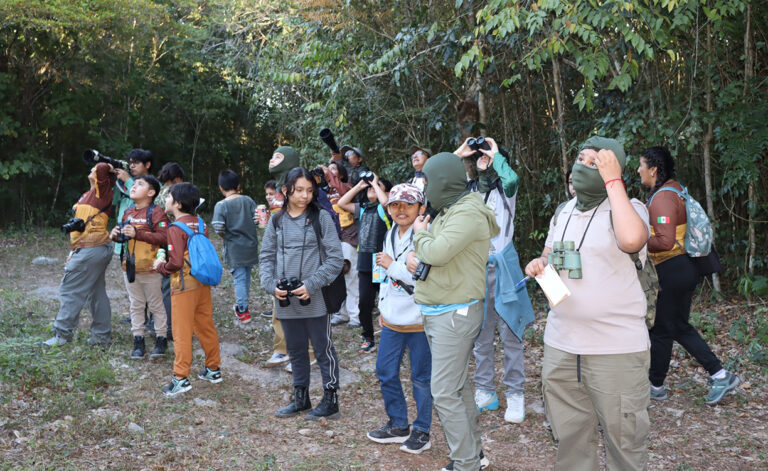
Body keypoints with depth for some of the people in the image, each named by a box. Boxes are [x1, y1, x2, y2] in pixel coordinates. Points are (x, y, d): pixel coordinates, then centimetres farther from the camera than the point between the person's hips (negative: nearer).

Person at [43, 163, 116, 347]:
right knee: (96, 293, 12)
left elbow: (102, 169, -26)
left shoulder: (101, 192, -8)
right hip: (100, 249, 10)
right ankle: (102, 335, 16)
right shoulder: (88, 195, 19)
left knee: (70, 290, -5)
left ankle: (62, 334, 0)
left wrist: (106, 168, -3)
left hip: (91, 249, -10)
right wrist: (75, 251, 19)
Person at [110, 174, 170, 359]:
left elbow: (163, 237, -22)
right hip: (130, 267, 7)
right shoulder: (128, 212, 11)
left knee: (156, 305, 5)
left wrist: (137, 233, -25)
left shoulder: (156, 212, -11)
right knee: (136, 306, 13)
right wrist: (115, 235, 3)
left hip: (150, 269, -7)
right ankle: (138, 340, 21)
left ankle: (161, 339, 15)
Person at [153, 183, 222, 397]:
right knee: (206, 327, 16)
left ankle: (181, 378, 0)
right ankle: (213, 369, 25)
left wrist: (160, 265, -3)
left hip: (184, 285, -7)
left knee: (182, 333, -2)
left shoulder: (176, 229, -16)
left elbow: (175, 263, -21)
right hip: (203, 284, 7)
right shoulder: (201, 224, 6)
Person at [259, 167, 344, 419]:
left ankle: (331, 399, 18)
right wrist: (272, 285, -8)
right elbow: (266, 257, 9)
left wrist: (311, 285, -17)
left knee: (323, 349, 6)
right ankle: (300, 397, 32)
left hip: (315, 300, -4)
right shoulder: (277, 221, 6)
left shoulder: (321, 218, -6)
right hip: (286, 300, 4)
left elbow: (335, 258, -9)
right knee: (296, 350, 17)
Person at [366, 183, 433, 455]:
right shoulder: (391, 236, 10)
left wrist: (391, 265, -17)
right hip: (392, 319, 8)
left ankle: (422, 431, 20)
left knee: (421, 377, 4)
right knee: (385, 372, 13)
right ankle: (398, 425, 30)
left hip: (419, 320, -8)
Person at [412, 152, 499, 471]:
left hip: (455, 313, -10)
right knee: (458, 387, 16)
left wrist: (420, 233, -6)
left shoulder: (468, 213, -17)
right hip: (437, 312, 10)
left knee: (445, 394, -8)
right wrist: (420, 259, 0)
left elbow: (437, 252, -25)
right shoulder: (448, 212, 13)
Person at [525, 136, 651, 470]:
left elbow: (631, 240, -32)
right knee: (569, 440, 15)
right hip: (560, 346, 6)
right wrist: (537, 265, -1)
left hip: (616, 349, -6)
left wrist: (613, 181, -22)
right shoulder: (564, 211, 11)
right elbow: (548, 258, 24)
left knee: (624, 443, 6)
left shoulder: (629, 208, -9)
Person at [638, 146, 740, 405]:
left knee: (661, 330, 4)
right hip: (682, 269, 10)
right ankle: (721, 375, 17)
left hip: (671, 272, -10)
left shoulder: (662, 198, -20)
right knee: (680, 327, 17)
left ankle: (655, 386, 19)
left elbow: (665, 241, -29)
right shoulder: (672, 189, 13)